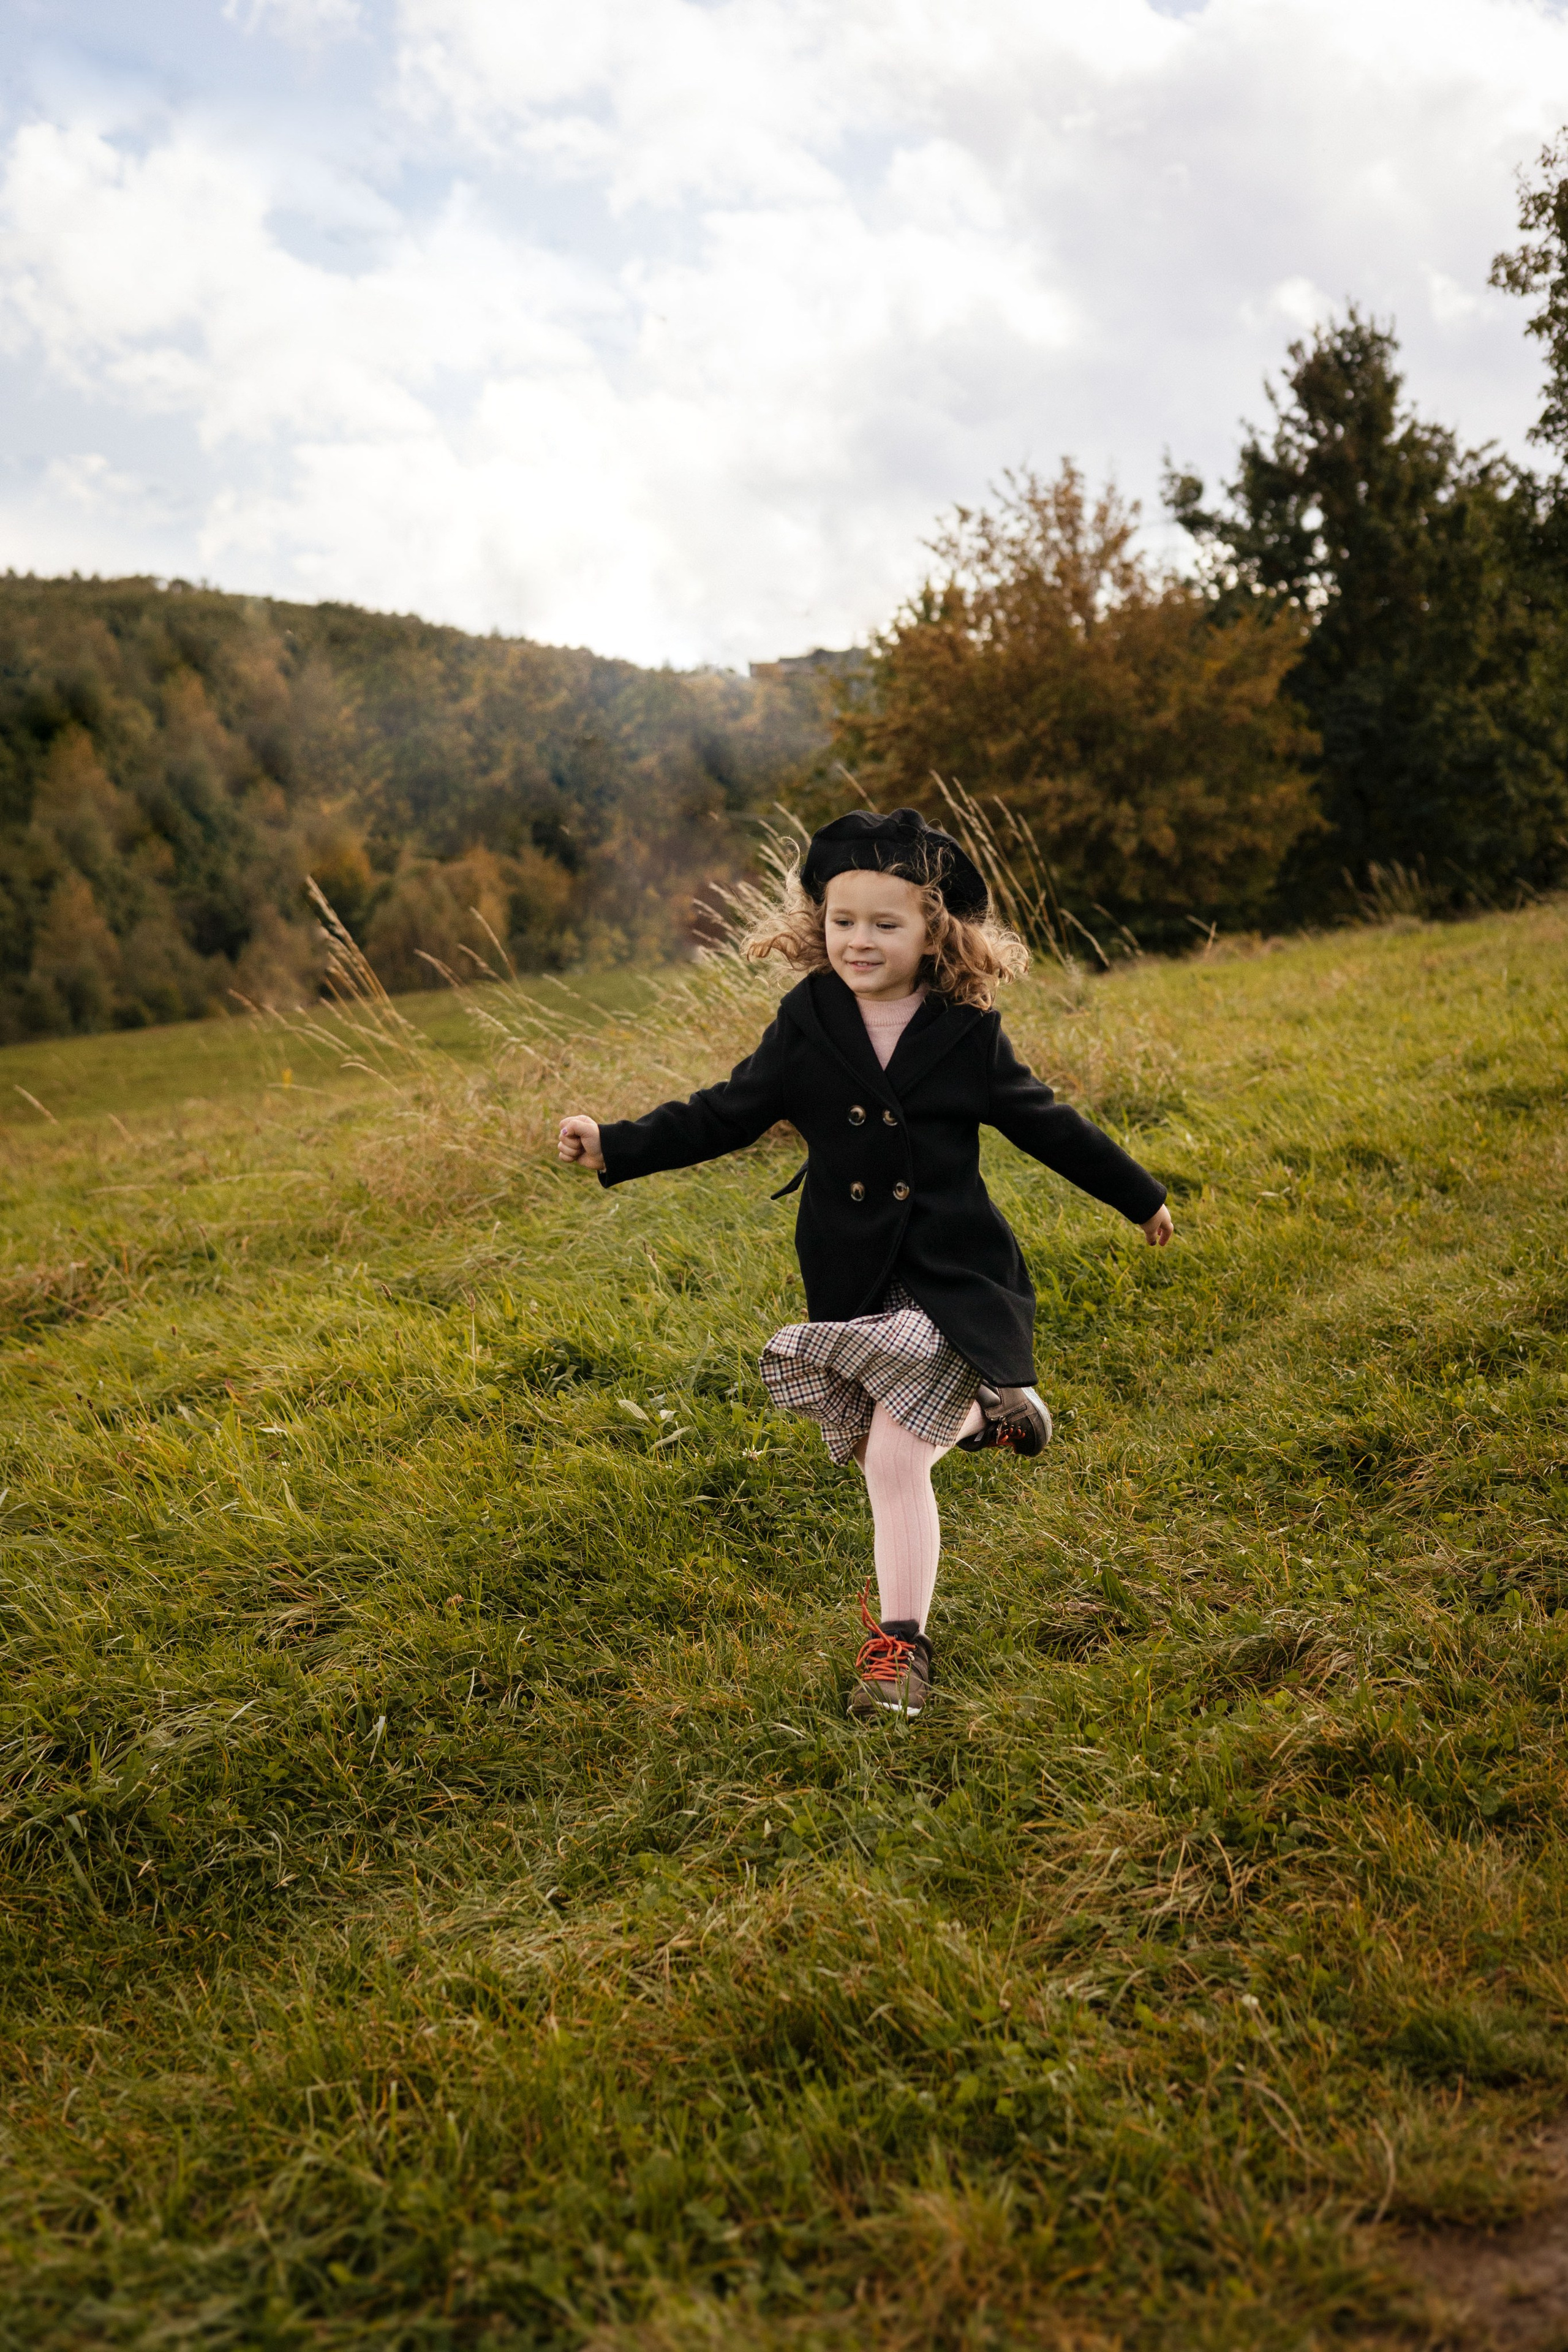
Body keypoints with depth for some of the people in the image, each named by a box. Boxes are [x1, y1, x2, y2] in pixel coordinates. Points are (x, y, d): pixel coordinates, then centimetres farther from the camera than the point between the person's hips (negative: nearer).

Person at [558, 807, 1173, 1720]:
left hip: (950, 1275, -3)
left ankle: (901, 1641, 3)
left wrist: (1139, 1194, 16)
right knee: (885, 1450, 14)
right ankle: (981, 1411, 46)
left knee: (895, 1457, -13)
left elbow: (1042, 1120, 7)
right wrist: (616, 1146, -7)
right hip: (851, 1283, 3)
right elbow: (725, 1113, 4)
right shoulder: (806, 1025, 0)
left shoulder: (968, 1031, -4)